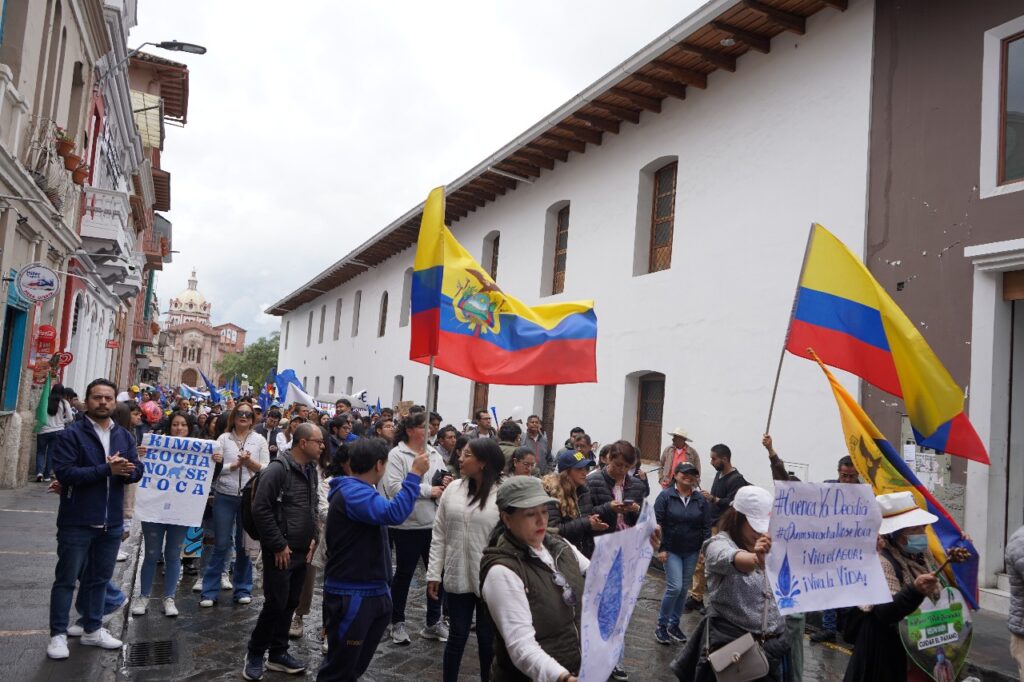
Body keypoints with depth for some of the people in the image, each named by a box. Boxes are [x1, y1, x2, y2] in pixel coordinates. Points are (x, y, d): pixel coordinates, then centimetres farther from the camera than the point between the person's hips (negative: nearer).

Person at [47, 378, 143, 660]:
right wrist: (107, 469, -25)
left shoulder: (125, 436, 9)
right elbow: (64, 473, -20)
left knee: (99, 578, 16)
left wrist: (126, 470, -18)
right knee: (66, 579, 5)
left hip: (112, 522, 5)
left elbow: (137, 470, 6)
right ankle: (58, 634, 16)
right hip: (77, 522, -5)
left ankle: (93, 629, 28)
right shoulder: (71, 434, -9)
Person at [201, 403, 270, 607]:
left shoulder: (259, 440, 4)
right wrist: (236, 464, -15)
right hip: (225, 497, -1)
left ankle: (242, 589, 20)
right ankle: (210, 591, 12)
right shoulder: (223, 438, 2)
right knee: (221, 545, 3)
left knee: (245, 545, 9)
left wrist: (250, 463, -15)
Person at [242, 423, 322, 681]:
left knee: (290, 604, 13)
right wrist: (279, 545, -16)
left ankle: (278, 653, 25)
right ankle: (255, 654, 17)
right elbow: (261, 510, -19)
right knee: (275, 604, -2)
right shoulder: (278, 470, -17)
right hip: (280, 552, -7)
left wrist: (313, 538, 7)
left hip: (302, 551, 7)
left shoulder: (311, 470, 8)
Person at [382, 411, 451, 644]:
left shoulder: (434, 454, 9)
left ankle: (434, 622, 26)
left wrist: (446, 483, -7)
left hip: (434, 523, 6)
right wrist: (428, 490, -19)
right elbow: (393, 487, -21)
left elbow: (443, 484, 18)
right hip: (408, 525, -6)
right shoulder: (396, 454, -10)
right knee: (404, 574, 9)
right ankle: (397, 622, 26)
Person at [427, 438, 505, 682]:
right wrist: (434, 573, 4)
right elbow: (439, 535, 6)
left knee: (487, 637, 12)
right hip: (457, 577, 3)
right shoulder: (453, 489, 1)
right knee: (457, 635, 14)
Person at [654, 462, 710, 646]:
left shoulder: (701, 500, 2)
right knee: (675, 587, -12)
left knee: (684, 589, 10)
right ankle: (661, 625, 5)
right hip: (671, 550, -4)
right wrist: (660, 548, -13)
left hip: (692, 552, 4)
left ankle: (674, 625, 25)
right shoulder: (666, 496, -8)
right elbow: (657, 523, -9)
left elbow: (706, 527, 4)